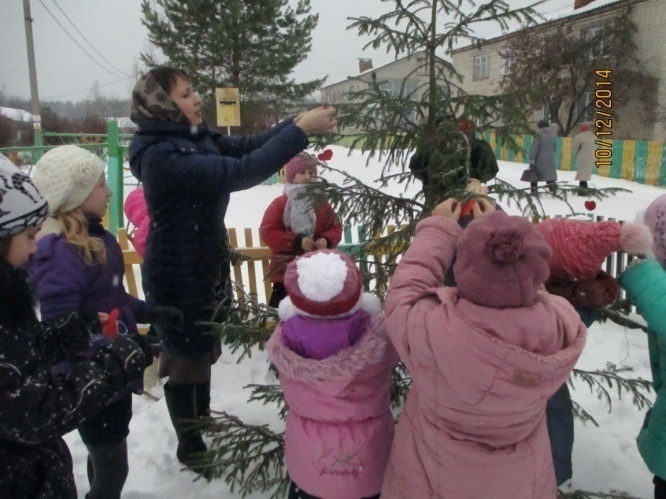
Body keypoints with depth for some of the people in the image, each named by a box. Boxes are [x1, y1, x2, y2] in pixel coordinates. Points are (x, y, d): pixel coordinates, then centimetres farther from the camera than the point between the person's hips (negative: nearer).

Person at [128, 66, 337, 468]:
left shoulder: (198, 138, 1)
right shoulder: (161, 155, -26)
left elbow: (248, 146, -2)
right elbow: (237, 174, -35)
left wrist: (301, 120, -14)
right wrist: (300, 131, -34)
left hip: (208, 262, 8)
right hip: (177, 272, -8)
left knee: (204, 348, 23)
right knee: (186, 356, 10)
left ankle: (204, 423, 46)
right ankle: (189, 445, 33)